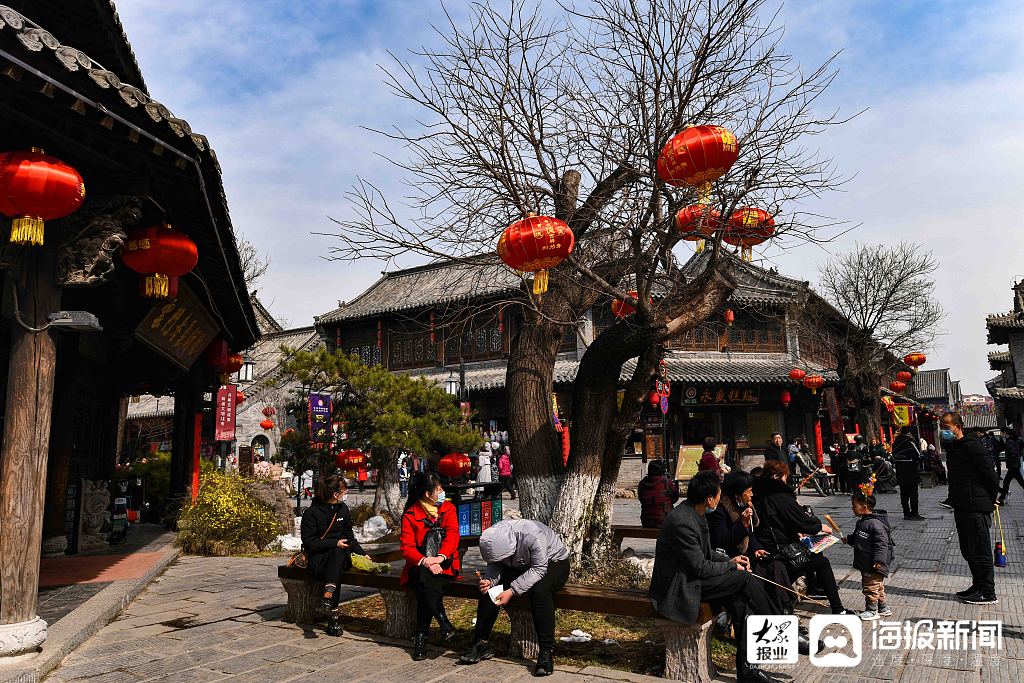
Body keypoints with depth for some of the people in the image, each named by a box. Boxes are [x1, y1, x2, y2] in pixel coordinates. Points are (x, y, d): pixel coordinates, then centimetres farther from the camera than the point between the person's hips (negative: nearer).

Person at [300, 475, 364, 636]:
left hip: (341, 556, 4)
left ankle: (327, 596, -50)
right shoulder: (312, 513, -5)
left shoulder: (343, 509, 12)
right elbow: (309, 542, -11)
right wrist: (334, 543, -18)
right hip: (318, 559, -4)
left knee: (338, 553, -33)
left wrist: (362, 553, 9)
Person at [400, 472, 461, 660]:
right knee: (423, 578, -35)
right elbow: (407, 547, -6)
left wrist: (440, 557, -24)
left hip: (444, 563, 0)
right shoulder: (410, 515, 1)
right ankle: (444, 624, -31)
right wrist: (424, 562, -25)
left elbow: (453, 535, -5)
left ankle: (421, 637, -21)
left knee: (425, 587, -30)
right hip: (419, 564, 0)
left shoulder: (448, 509, 8)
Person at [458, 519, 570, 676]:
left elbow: (539, 569, -32)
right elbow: (495, 566, -9)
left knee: (539, 590, -37)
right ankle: (481, 644, -2)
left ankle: (546, 652, -27)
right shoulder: (494, 538, -20)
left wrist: (512, 591, -36)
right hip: (520, 567, 6)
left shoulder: (532, 535, -38)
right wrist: (489, 580, -31)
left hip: (553, 562, -5)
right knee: (487, 588, -14)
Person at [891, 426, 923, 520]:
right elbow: (918, 456, -10)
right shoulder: (910, 443, -14)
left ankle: (906, 513, 13)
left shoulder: (895, 444, 7)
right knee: (913, 493, -1)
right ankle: (914, 514, 0)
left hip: (900, 473, 7)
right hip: (911, 472, -7)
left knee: (904, 493, 10)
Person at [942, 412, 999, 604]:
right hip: (961, 508, 10)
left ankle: (988, 594, 9)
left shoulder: (971, 446, -16)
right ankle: (978, 586, 30)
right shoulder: (953, 448, 14)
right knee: (968, 552, 18)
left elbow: (991, 475, -17)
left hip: (976, 509, -10)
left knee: (980, 553, -1)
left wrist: (990, 500, -7)